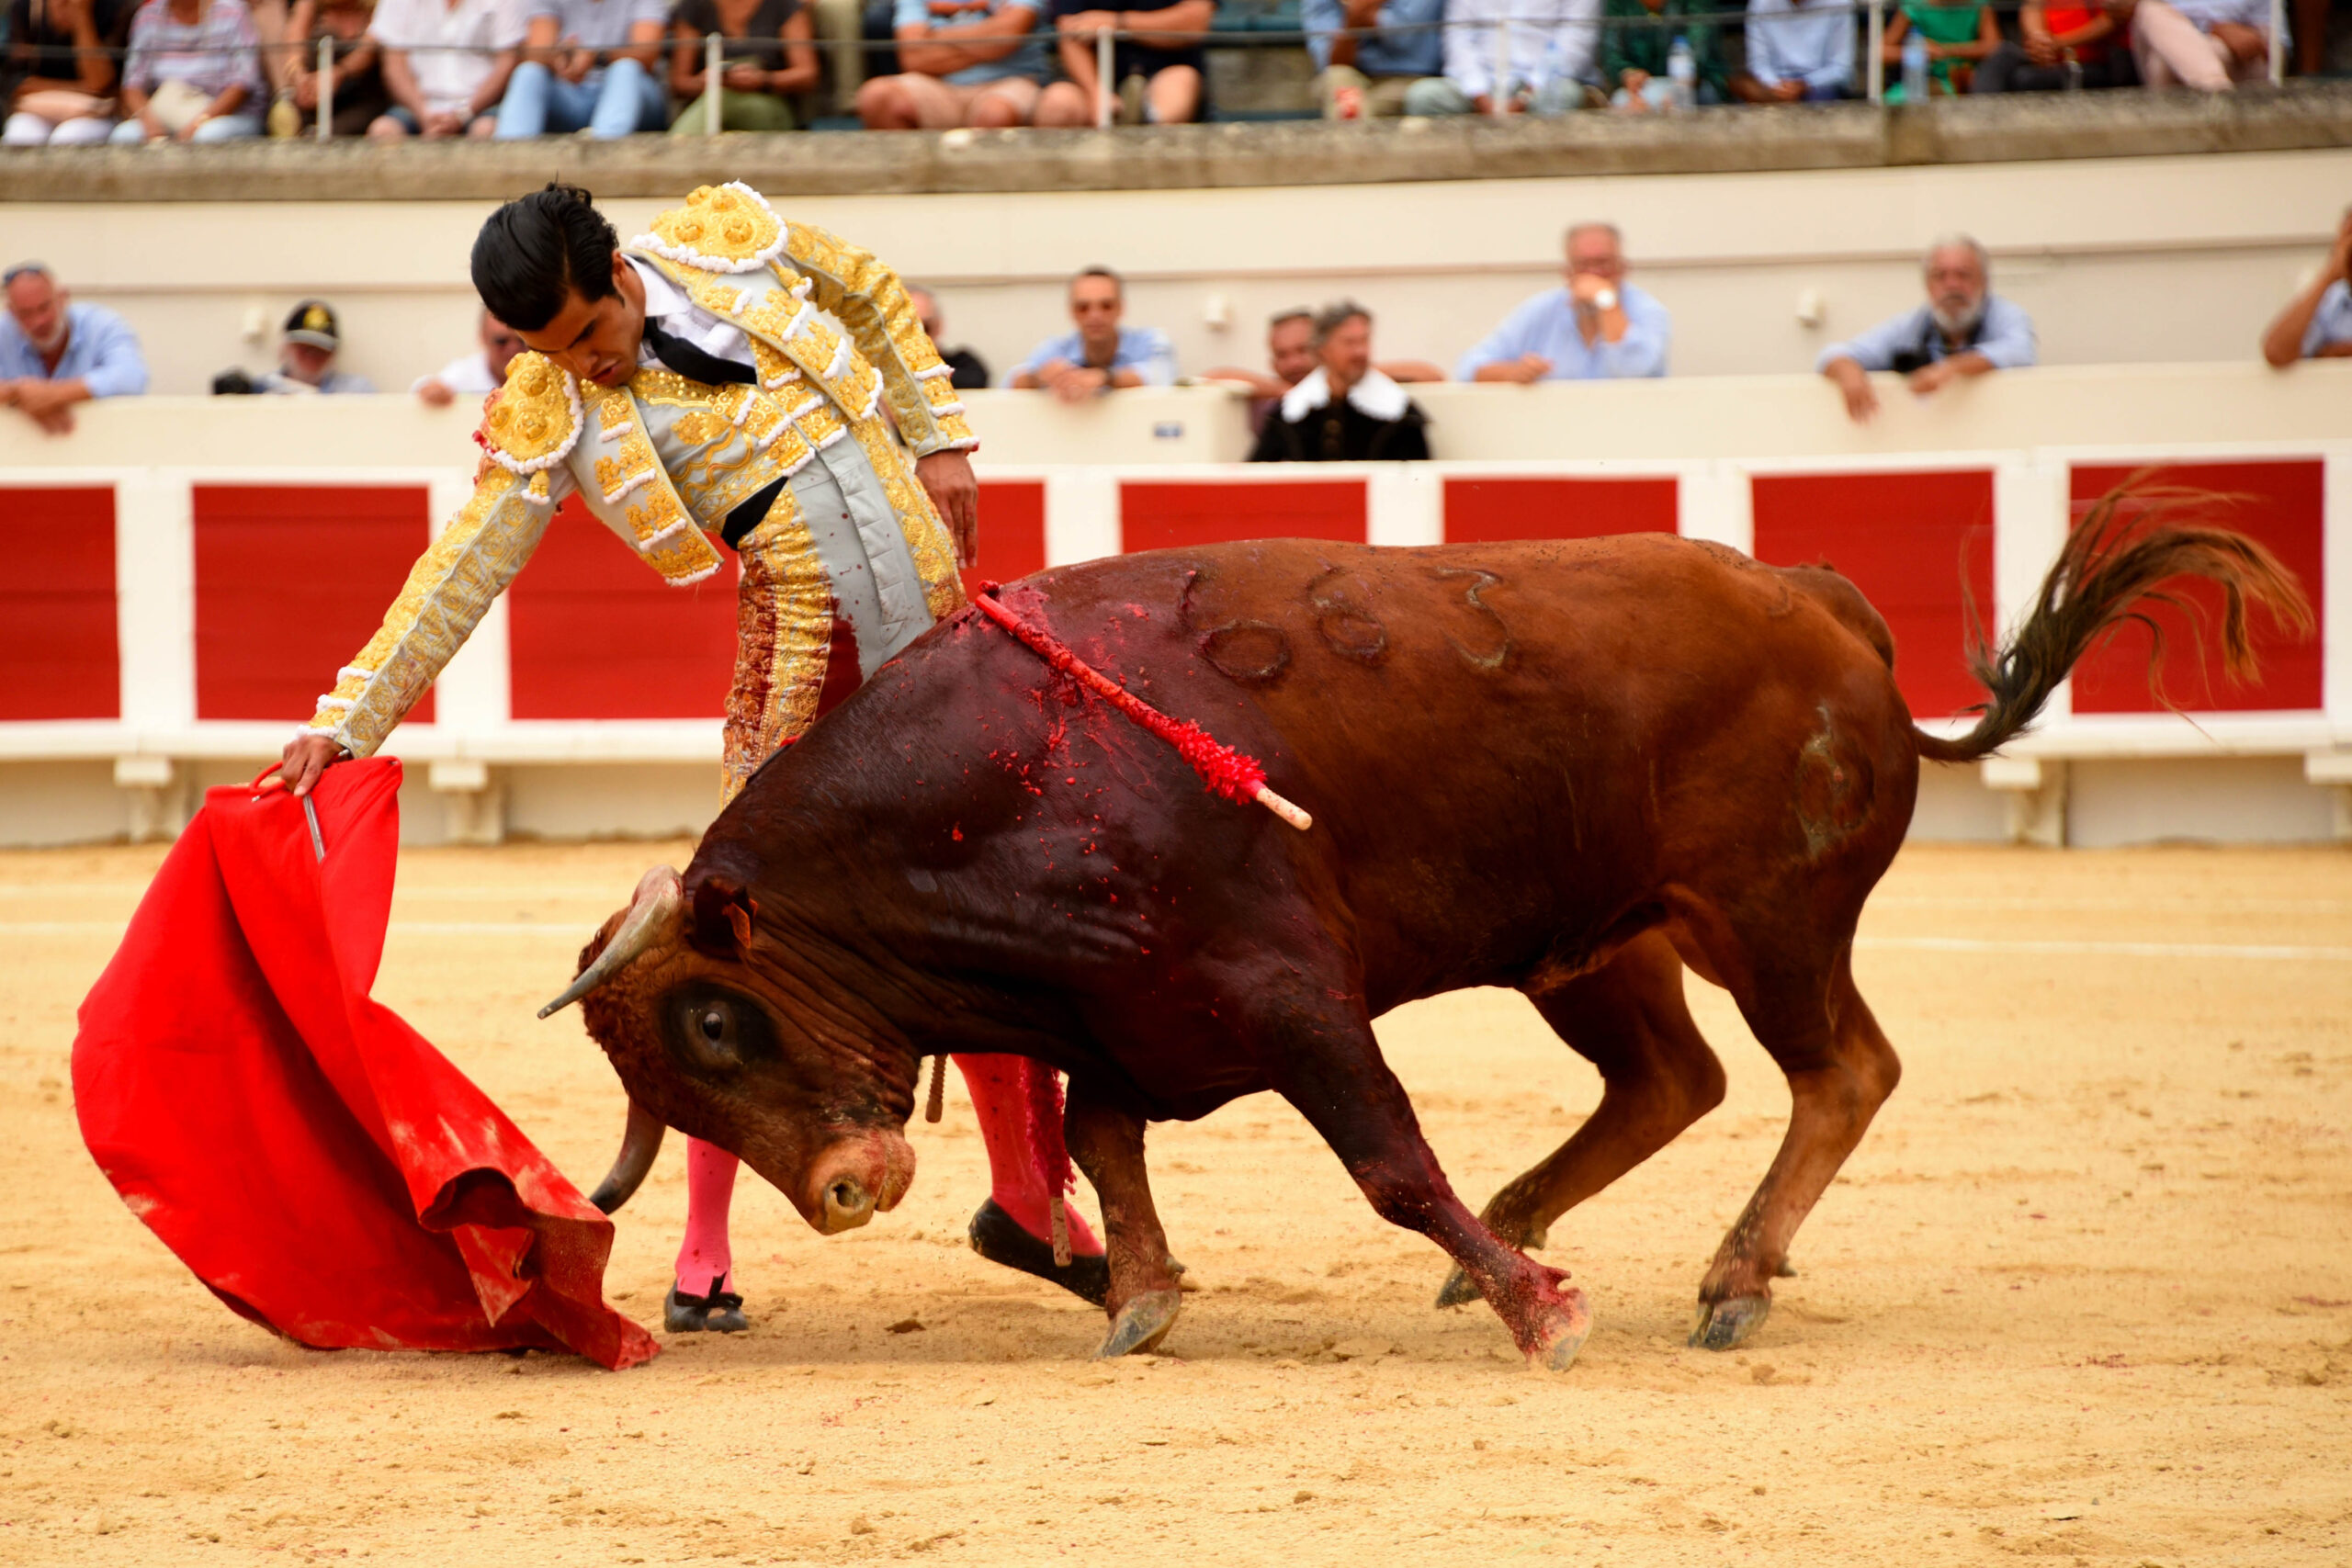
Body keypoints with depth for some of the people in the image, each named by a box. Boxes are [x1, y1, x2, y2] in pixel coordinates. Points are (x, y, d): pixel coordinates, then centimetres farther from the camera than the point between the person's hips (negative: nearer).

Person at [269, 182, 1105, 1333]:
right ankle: (703, 1257, -1)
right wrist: (346, 718, -17)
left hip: (941, 625, 3)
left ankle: (1028, 1202, 28)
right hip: (806, 665, -3)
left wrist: (938, 441, 9)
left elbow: (874, 298, 14)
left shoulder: (731, 240, -4)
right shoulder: (553, 418, -10)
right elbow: (458, 576, -10)